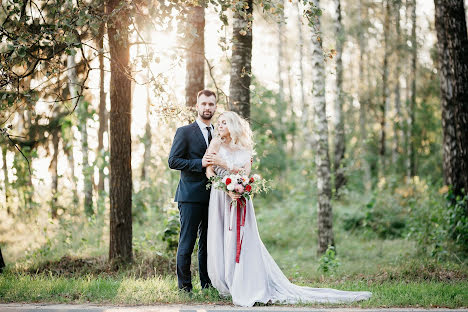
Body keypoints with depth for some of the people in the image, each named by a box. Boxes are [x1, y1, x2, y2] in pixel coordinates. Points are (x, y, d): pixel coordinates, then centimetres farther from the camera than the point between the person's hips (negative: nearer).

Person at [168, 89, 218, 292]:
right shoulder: (184, 132, -1)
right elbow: (173, 161, -8)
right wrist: (200, 163, -17)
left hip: (212, 196, 5)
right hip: (191, 196, -5)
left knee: (208, 242, 9)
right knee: (187, 242, -3)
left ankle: (208, 284, 16)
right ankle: (184, 286, 3)